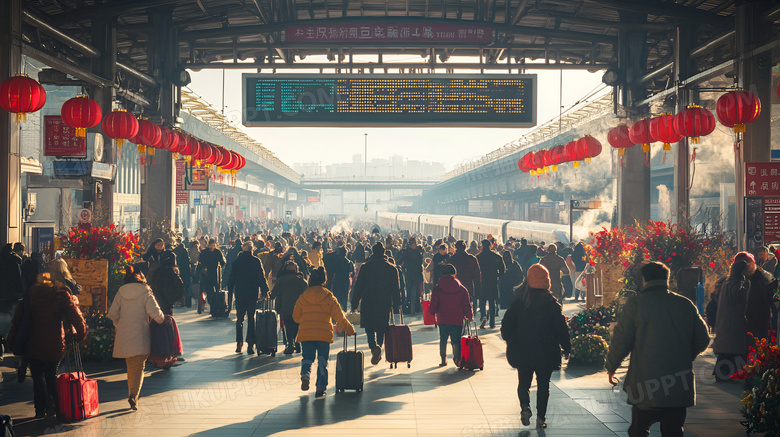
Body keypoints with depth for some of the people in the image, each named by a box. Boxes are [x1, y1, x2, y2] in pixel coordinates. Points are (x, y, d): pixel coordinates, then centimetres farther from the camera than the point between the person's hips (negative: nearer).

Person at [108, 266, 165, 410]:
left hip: (124, 335, 4)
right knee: (139, 367, -2)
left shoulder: (121, 292, 5)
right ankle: (134, 395, -19)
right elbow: (155, 313, -11)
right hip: (140, 336, -4)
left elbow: (112, 313, 8)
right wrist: (162, 319, 11)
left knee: (130, 367, 19)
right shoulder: (145, 293, -6)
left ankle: (131, 395, 25)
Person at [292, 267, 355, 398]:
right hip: (324, 334, -1)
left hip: (305, 333, 1)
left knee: (307, 358, 12)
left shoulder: (303, 296, 6)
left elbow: (296, 316, 13)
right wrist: (348, 328, 17)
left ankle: (305, 376, -18)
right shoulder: (329, 297, 2)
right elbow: (339, 316, 3)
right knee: (322, 360, 9)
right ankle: (321, 387, 2)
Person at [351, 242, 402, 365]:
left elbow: (358, 287, -1)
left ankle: (374, 347, -21)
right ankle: (378, 352, 13)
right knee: (381, 329, 15)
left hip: (368, 304, -1)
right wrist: (397, 305, 12)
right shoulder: (392, 268, 1)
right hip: (385, 304, 2)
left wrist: (354, 304, 5)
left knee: (369, 327, 5)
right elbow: (396, 289, 4)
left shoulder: (365, 267, -3)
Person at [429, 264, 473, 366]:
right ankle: (457, 359, -2)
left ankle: (443, 360, 16)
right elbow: (467, 306, 1)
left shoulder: (437, 288, -3)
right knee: (456, 341, 6)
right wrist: (470, 317, 17)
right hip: (457, 320, -1)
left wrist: (432, 312, 18)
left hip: (442, 319, 1)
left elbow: (433, 306, -4)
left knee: (443, 340, 14)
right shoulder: (462, 289, -3)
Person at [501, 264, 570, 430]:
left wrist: (510, 341, 16)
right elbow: (561, 329, -5)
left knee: (523, 382, 15)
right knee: (543, 385, 11)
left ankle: (525, 406, -10)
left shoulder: (518, 303, -6)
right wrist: (566, 349, 7)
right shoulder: (552, 304, -8)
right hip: (546, 353, -1)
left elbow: (506, 326, -2)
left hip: (522, 352, 1)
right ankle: (541, 418, 7)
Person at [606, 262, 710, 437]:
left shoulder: (636, 304, -5)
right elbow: (703, 339, 10)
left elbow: (621, 340, -4)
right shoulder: (686, 304, 5)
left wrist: (611, 367, 11)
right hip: (680, 389, 3)